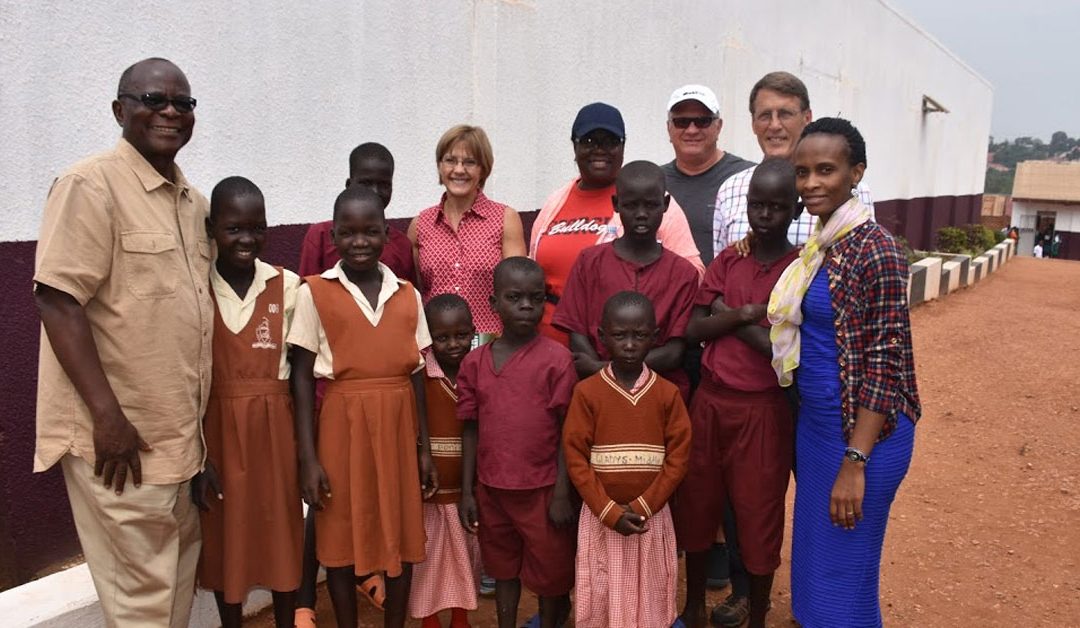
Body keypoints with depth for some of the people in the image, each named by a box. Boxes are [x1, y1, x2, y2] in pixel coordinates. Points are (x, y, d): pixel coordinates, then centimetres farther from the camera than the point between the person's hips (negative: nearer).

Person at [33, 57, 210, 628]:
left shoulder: (193, 202, 12)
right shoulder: (91, 185, -11)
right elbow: (57, 301, -17)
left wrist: (195, 425, 16)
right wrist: (108, 415, -20)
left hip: (179, 435, 8)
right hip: (116, 435, -7)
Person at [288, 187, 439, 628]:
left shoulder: (407, 296, 5)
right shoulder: (315, 293, -3)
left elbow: (416, 375, 8)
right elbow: (302, 378, -3)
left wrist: (424, 447, 7)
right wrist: (308, 457, -7)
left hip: (397, 428, 3)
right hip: (343, 428, -2)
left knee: (402, 538, 11)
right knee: (341, 540, 9)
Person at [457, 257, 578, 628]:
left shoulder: (557, 358, -11)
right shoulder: (474, 362, -1)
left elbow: (567, 431, -8)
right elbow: (471, 430, 4)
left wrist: (562, 494, -9)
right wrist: (467, 491, 3)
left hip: (542, 489, -3)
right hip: (491, 489, 3)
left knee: (549, 570, 13)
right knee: (503, 568, 20)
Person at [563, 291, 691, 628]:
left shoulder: (667, 393, -4)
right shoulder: (587, 392, -7)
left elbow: (678, 457, -4)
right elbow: (575, 459, -7)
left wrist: (641, 506, -11)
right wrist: (610, 511, -12)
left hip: (652, 515, 1)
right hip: (601, 516, -1)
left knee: (649, 599, 11)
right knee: (602, 599, 8)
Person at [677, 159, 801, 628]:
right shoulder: (727, 260, 5)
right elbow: (692, 331, -2)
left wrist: (731, 318, -12)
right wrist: (743, 314, -15)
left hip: (763, 410, -4)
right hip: (709, 401, 5)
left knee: (757, 517, 8)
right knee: (696, 505, 15)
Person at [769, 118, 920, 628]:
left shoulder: (876, 248, -17)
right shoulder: (815, 245, 7)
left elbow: (886, 361, -19)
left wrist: (854, 462, -20)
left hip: (863, 430, -8)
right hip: (814, 422, 8)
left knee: (843, 572, 6)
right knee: (812, 557, 20)